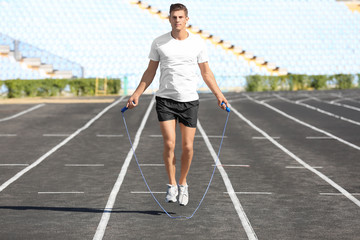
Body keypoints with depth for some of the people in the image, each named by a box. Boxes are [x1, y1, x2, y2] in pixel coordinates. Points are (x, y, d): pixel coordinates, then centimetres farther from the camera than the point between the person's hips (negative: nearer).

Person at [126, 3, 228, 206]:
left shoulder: (198, 43, 1)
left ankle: (183, 183, 24)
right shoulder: (159, 43, 1)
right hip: (165, 99, -1)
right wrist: (137, 94, -1)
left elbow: (206, 72, 9)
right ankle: (172, 185, 4)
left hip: (190, 100, 1)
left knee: (188, 147, 1)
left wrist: (219, 94, -1)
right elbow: (150, 71, 7)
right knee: (169, 144, -13)